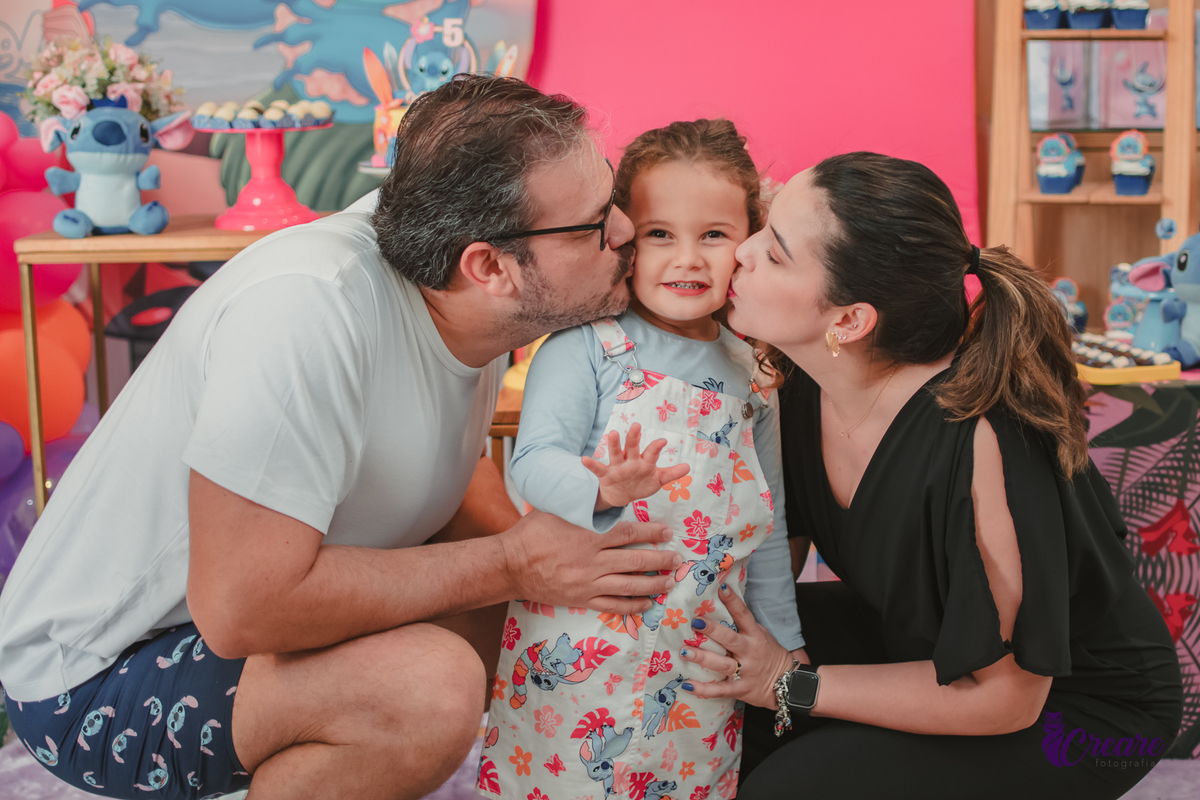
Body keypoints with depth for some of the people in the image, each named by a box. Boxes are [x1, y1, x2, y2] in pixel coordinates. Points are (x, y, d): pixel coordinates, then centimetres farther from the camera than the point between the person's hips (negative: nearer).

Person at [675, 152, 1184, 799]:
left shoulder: (975, 437, -36)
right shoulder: (807, 389, -13)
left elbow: (1003, 697, -26)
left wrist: (794, 684, -22)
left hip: (1080, 703, -7)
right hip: (924, 635, 7)